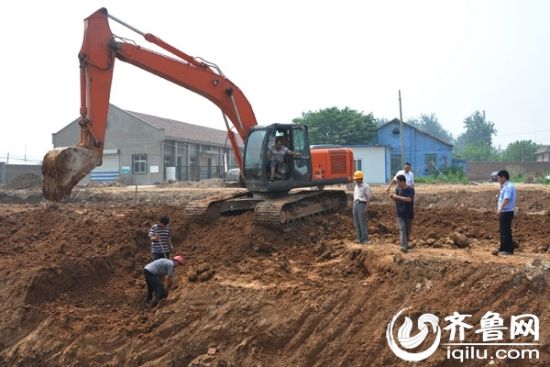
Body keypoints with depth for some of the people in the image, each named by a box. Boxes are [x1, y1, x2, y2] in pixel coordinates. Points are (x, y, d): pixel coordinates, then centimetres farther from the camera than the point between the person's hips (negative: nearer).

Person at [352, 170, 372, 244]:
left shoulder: (366, 186, -5)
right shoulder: (356, 186, 17)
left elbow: (368, 197, -8)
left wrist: (366, 207, -15)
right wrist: (354, 205, 16)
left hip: (362, 204, -7)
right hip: (356, 204, 7)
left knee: (362, 222, -7)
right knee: (356, 222, 8)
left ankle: (365, 239, -2)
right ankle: (359, 238, 15)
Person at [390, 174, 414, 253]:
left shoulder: (410, 189, -11)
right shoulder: (398, 189, 1)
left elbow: (409, 199, -27)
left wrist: (398, 196, -25)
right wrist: (393, 197, -11)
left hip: (409, 214, -1)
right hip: (400, 214, 2)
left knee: (408, 230, 9)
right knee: (402, 229, -9)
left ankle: (406, 244, 28)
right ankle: (404, 246, -14)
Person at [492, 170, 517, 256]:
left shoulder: (509, 186, -15)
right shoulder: (505, 186, 16)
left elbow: (506, 199, -25)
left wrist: (500, 209, -26)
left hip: (507, 212, -10)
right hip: (503, 212, 10)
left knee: (506, 231, -6)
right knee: (503, 231, 15)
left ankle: (508, 250, 0)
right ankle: (503, 249, 22)